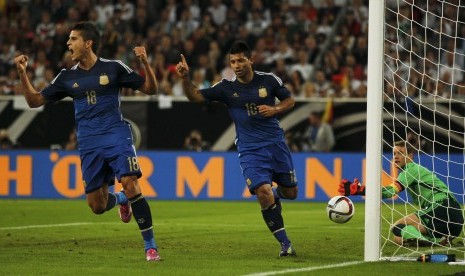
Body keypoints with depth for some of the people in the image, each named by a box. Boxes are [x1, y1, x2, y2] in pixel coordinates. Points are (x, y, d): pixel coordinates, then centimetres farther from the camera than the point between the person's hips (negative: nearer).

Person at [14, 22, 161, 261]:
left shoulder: (113, 68, -1)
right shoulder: (67, 77, 8)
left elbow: (150, 89, 1)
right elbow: (35, 100, 10)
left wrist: (145, 63, -16)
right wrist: (22, 74, -3)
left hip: (116, 136, -4)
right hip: (89, 145, 4)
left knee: (130, 184, -24)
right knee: (97, 206, 3)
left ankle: (150, 245, -15)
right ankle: (121, 199, 40)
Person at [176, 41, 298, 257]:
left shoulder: (268, 80, -3)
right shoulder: (226, 87, -5)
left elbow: (289, 100, 9)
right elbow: (195, 96, -8)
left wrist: (274, 109, -11)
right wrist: (185, 78, -26)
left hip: (276, 143, 2)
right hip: (249, 150, -2)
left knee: (291, 193, 11)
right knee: (264, 194, -20)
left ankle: (277, 193, 50)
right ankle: (285, 244, -9)